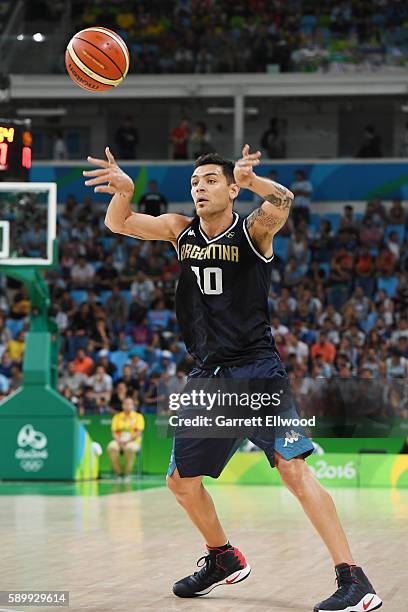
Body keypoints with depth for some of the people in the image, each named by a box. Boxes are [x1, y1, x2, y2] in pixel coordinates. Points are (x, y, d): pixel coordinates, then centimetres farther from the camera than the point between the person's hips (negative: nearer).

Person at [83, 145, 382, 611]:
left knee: (293, 467, -19)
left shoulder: (252, 231, -8)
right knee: (181, 480, 12)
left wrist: (251, 180, -52)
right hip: (208, 375, 6)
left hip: (257, 368, -6)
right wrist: (124, 190, -24)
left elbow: (282, 203, -29)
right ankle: (224, 560, 36)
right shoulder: (181, 231, 7)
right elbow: (118, 224, 0)